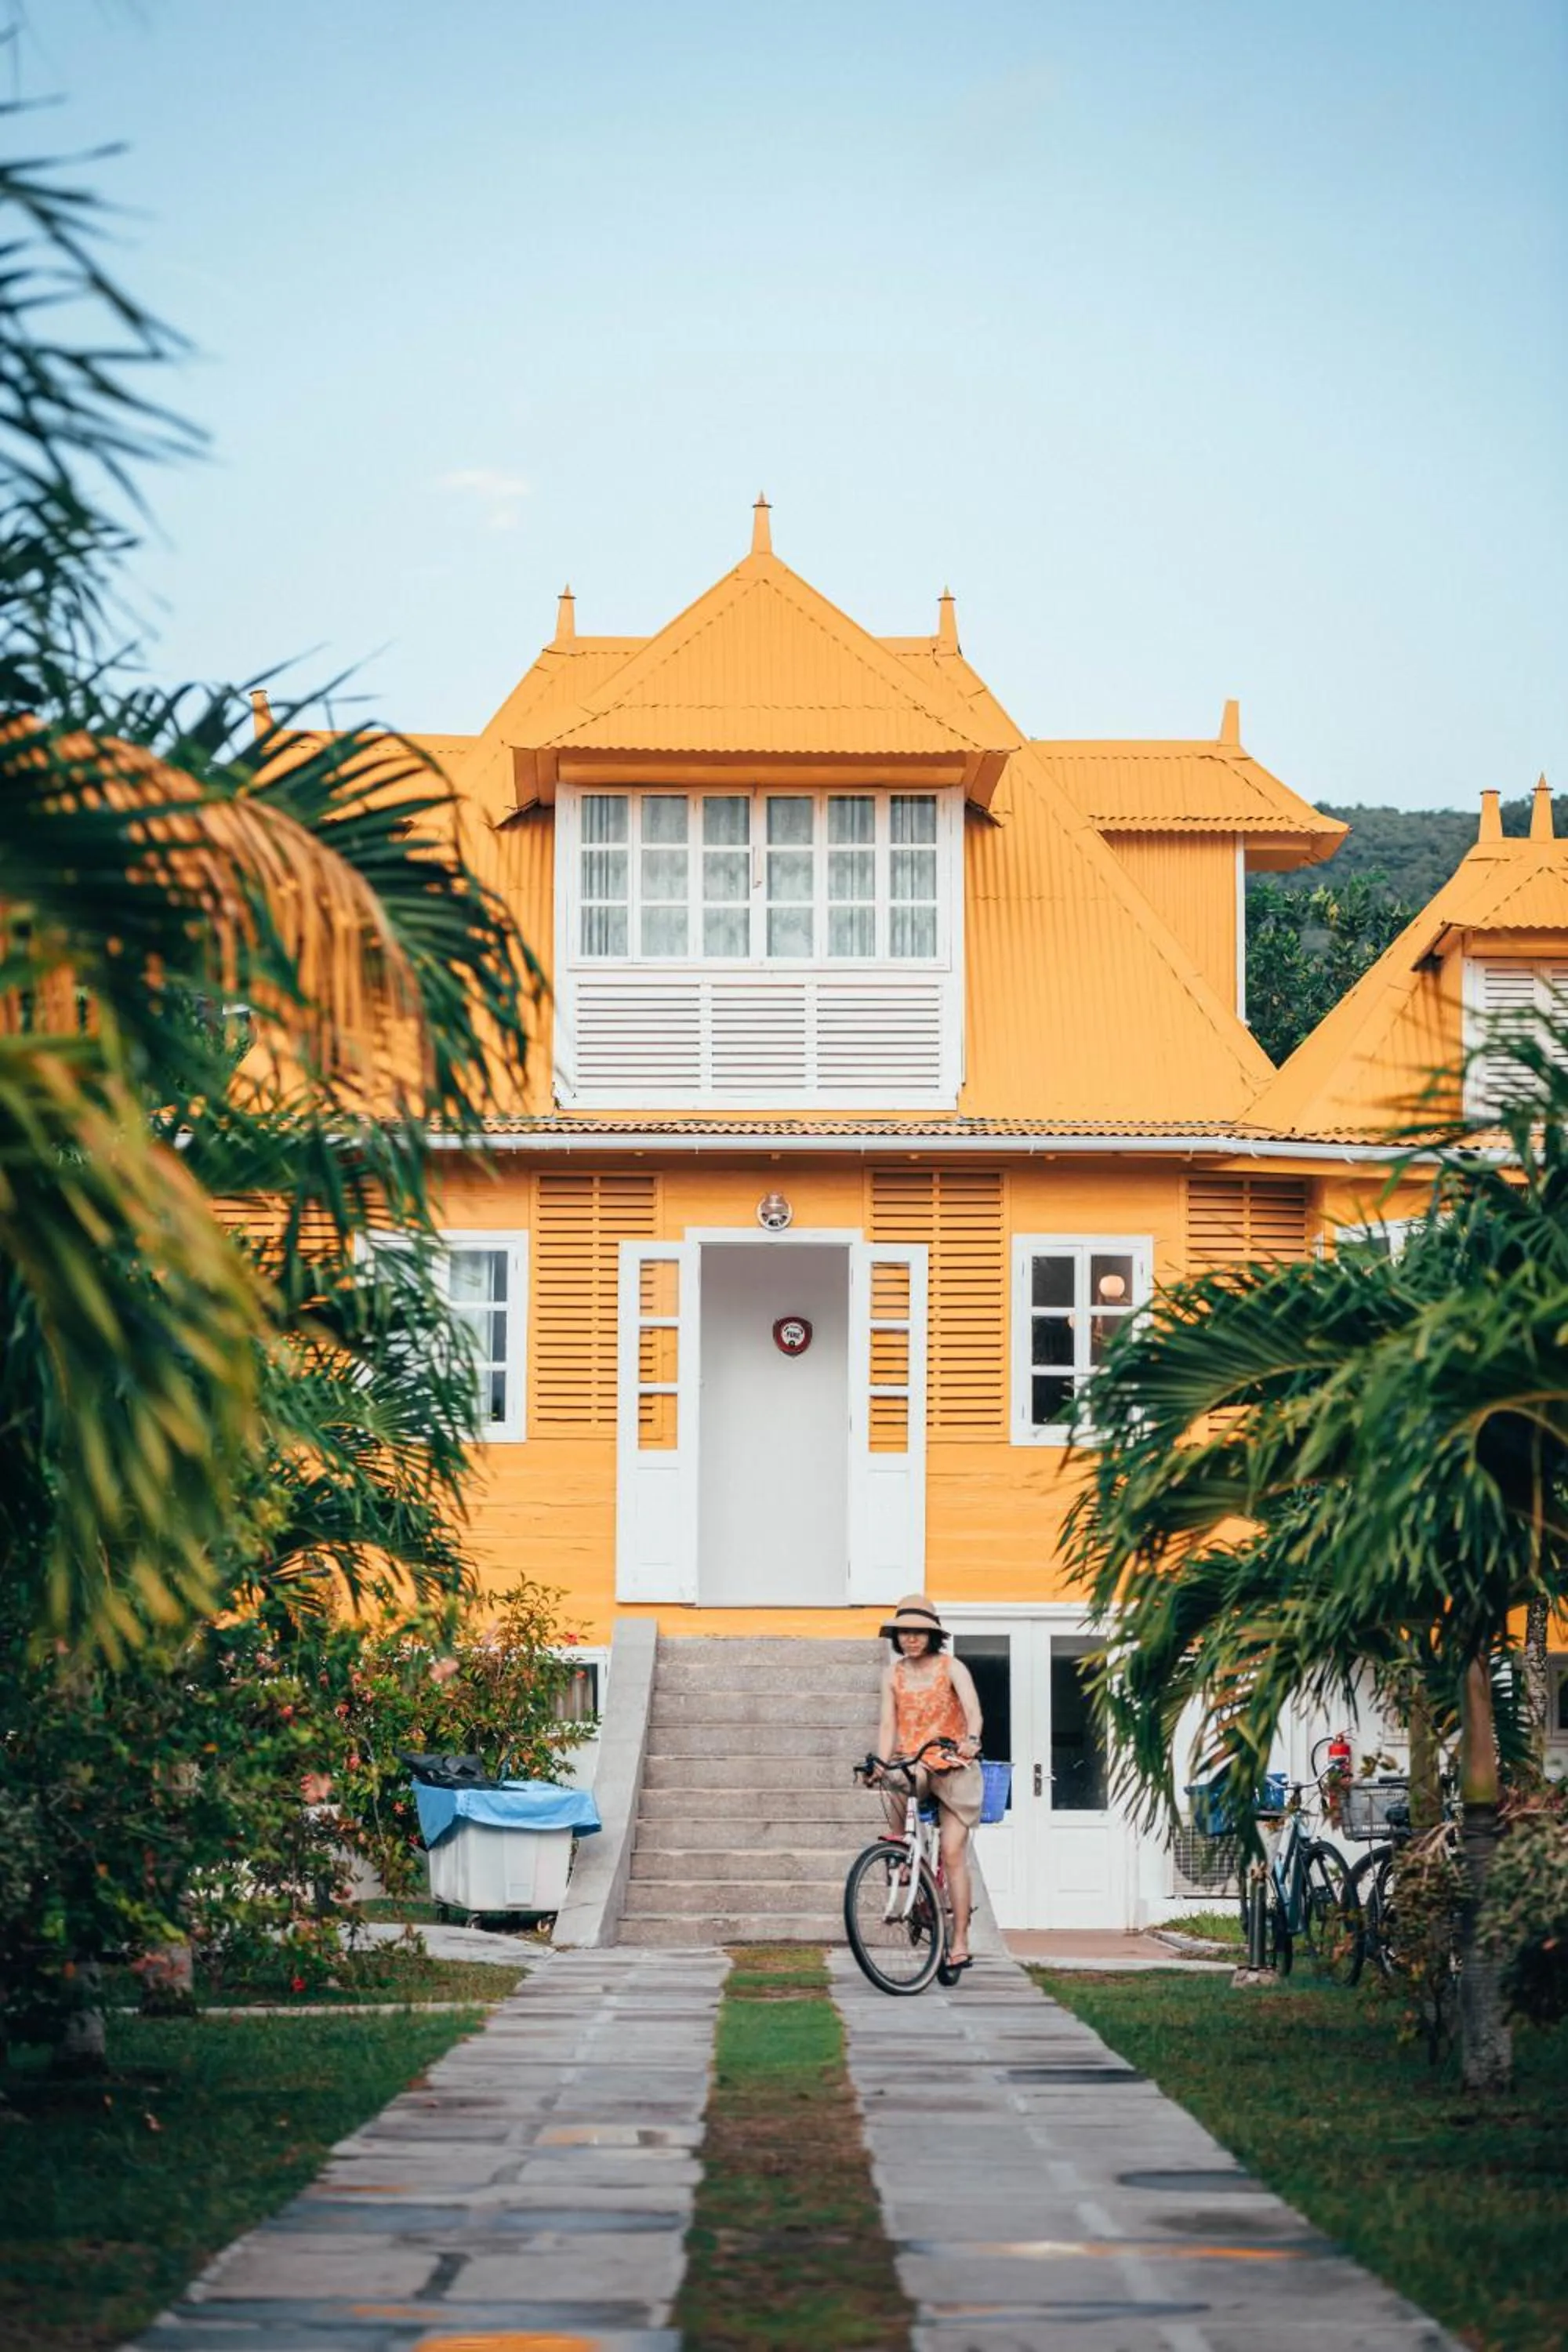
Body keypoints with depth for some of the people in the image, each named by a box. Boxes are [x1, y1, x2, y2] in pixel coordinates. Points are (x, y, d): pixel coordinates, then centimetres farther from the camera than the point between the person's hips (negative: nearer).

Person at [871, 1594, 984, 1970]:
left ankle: (960, 1942, -5)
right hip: (913, 1764, 2)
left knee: (953, 1854, -8)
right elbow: (888, 1723, 0)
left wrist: (971, 1740, -41)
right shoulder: (894, 1674, 6)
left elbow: (972, 1707, -20)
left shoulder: (951, 1668, -4)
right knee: (893, 1784, -37)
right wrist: (881, 1764, -18)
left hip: (953, 1767, -2)